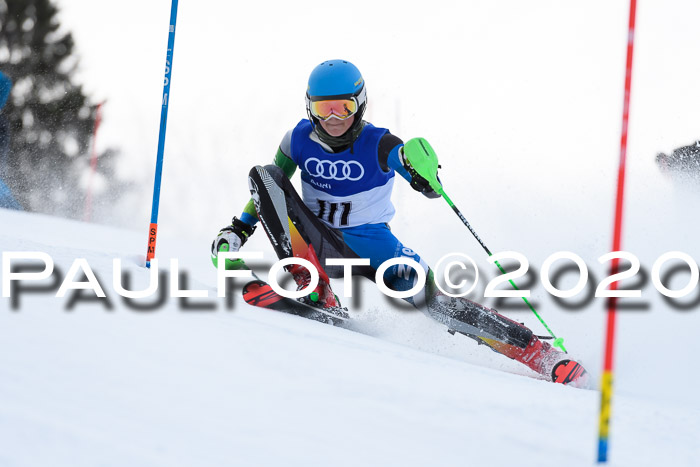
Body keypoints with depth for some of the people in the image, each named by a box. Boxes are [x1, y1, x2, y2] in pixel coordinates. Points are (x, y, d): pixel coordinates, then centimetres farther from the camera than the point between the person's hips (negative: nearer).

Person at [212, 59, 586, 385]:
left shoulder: (378, 144, -15)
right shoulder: (299, 140, -6)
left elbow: (431, 189, -27)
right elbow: (269, 189, 11)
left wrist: (419, 167, -49)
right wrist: (238, 230, 4)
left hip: (371, 243, -2)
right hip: (318, 242, 2)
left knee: (424, 291, -26)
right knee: (262, 175, -17)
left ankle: (538, 352, -22)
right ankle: (309, 284, -25)